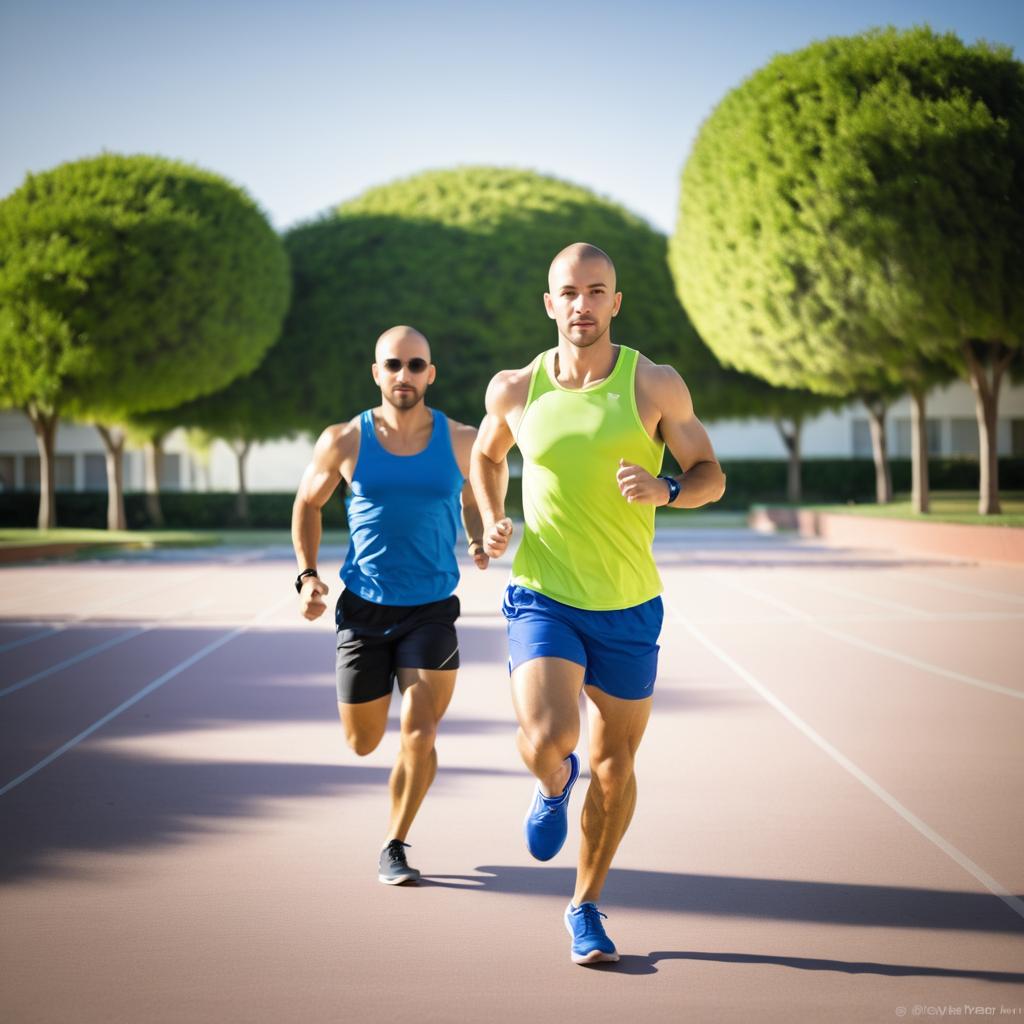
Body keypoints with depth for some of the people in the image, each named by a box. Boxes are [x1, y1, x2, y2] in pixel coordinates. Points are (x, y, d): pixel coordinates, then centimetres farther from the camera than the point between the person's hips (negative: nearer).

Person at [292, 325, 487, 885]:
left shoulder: (461, 441, -3)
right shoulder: (344, 441, -5)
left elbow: (474, 496, 16)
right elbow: (307, 503, 10)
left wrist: (480, 541, -5)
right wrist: (307, 574, 0)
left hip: (432, 611, 0)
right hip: (364, 608, 1)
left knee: (418, 735, -13)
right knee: (363, 744, 9)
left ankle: (393, 846, 7)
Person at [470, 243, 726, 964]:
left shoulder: (656, 385, -5)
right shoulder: (515, 390, 0)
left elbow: (711, 476, 2)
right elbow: (486, 455, 20)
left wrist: (663, 489, -19)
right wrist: (492, 520, 3)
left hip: (628, 607, 1)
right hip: (542, 599, -1)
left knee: (615, 767, 10)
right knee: (546, 739, -24)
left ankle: (587, 906, 32)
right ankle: (555, 785, 15)